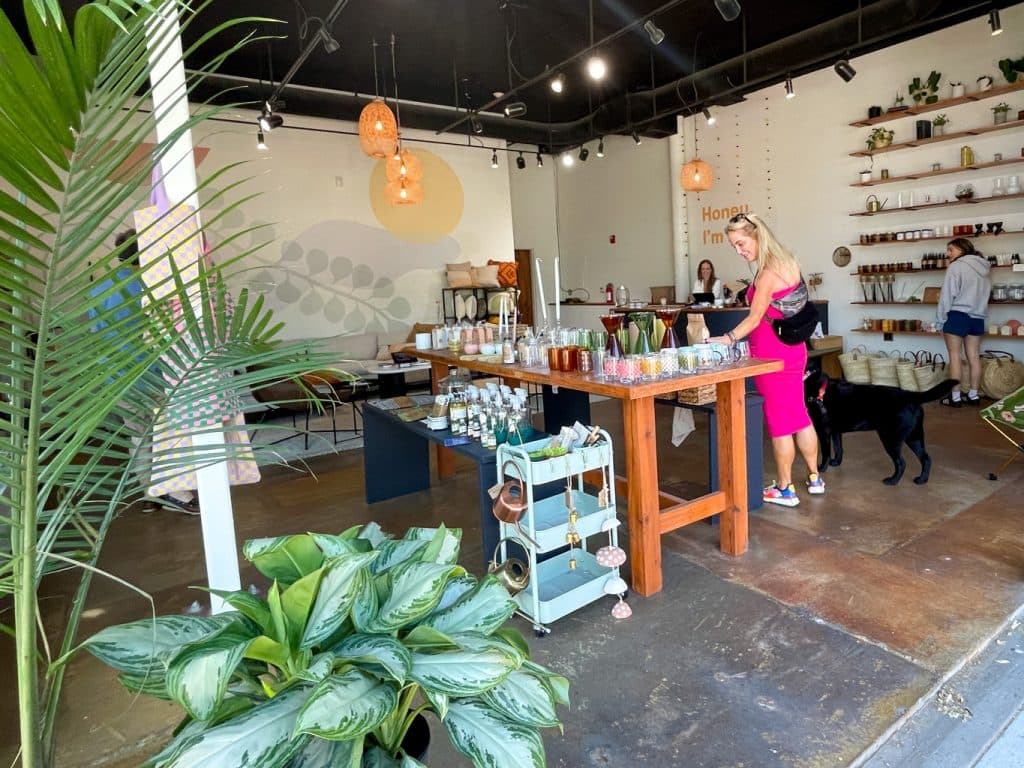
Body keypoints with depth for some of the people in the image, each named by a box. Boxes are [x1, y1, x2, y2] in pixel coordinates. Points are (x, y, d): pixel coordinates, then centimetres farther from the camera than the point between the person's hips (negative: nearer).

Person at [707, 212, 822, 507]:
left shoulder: (768, 273, -18)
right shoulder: (787, 262, 9)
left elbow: (755, 318, -18)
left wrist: (727, 339, -20)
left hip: (772, 352, -9)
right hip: (792, 348, 9)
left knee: (778, 419, 1)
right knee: (799, 414, 17)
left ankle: (784, 489, 12)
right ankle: (814, 477, 29)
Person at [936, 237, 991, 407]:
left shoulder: (956, 266, -9)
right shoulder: (983, 268, 14)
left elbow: (948, 294, -11)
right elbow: (986, 293, 15)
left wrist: (942, 317, -5)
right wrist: (976, 309, 18)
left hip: (957, 316, -7)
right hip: (977, 318, 7)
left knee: (955, 357, -2)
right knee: (974, 357, 10)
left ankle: (955, 397, 0)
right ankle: (973, 395, 15)